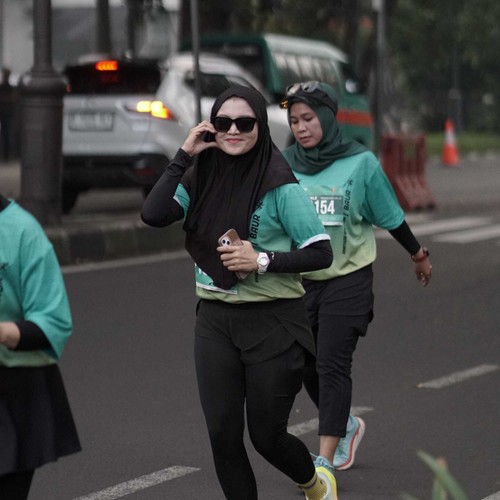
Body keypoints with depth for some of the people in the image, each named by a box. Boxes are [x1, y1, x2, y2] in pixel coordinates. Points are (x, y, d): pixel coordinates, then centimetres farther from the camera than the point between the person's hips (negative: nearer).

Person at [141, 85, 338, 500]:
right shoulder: (202, 178, 2)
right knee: (222, 433, 2)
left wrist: (262, 261, -21)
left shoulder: (280, 185, -11)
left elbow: (321, 253, -11)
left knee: (266, 434, 5)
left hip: (272, 321, -4)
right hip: (215, 321, 4)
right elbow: (153, 215, -15)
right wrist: (184, 155, -14)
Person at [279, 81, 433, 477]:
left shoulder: (360, 163, -8)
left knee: (332, 366, -10)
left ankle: (325, 460, -6)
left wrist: (418, 255, 15)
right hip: (300, 280, 4)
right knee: (307, 367, 9)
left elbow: (390, 216, 4)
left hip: (347, 279, -4)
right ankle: (347, 426, 36)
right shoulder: (284, 164, -2)